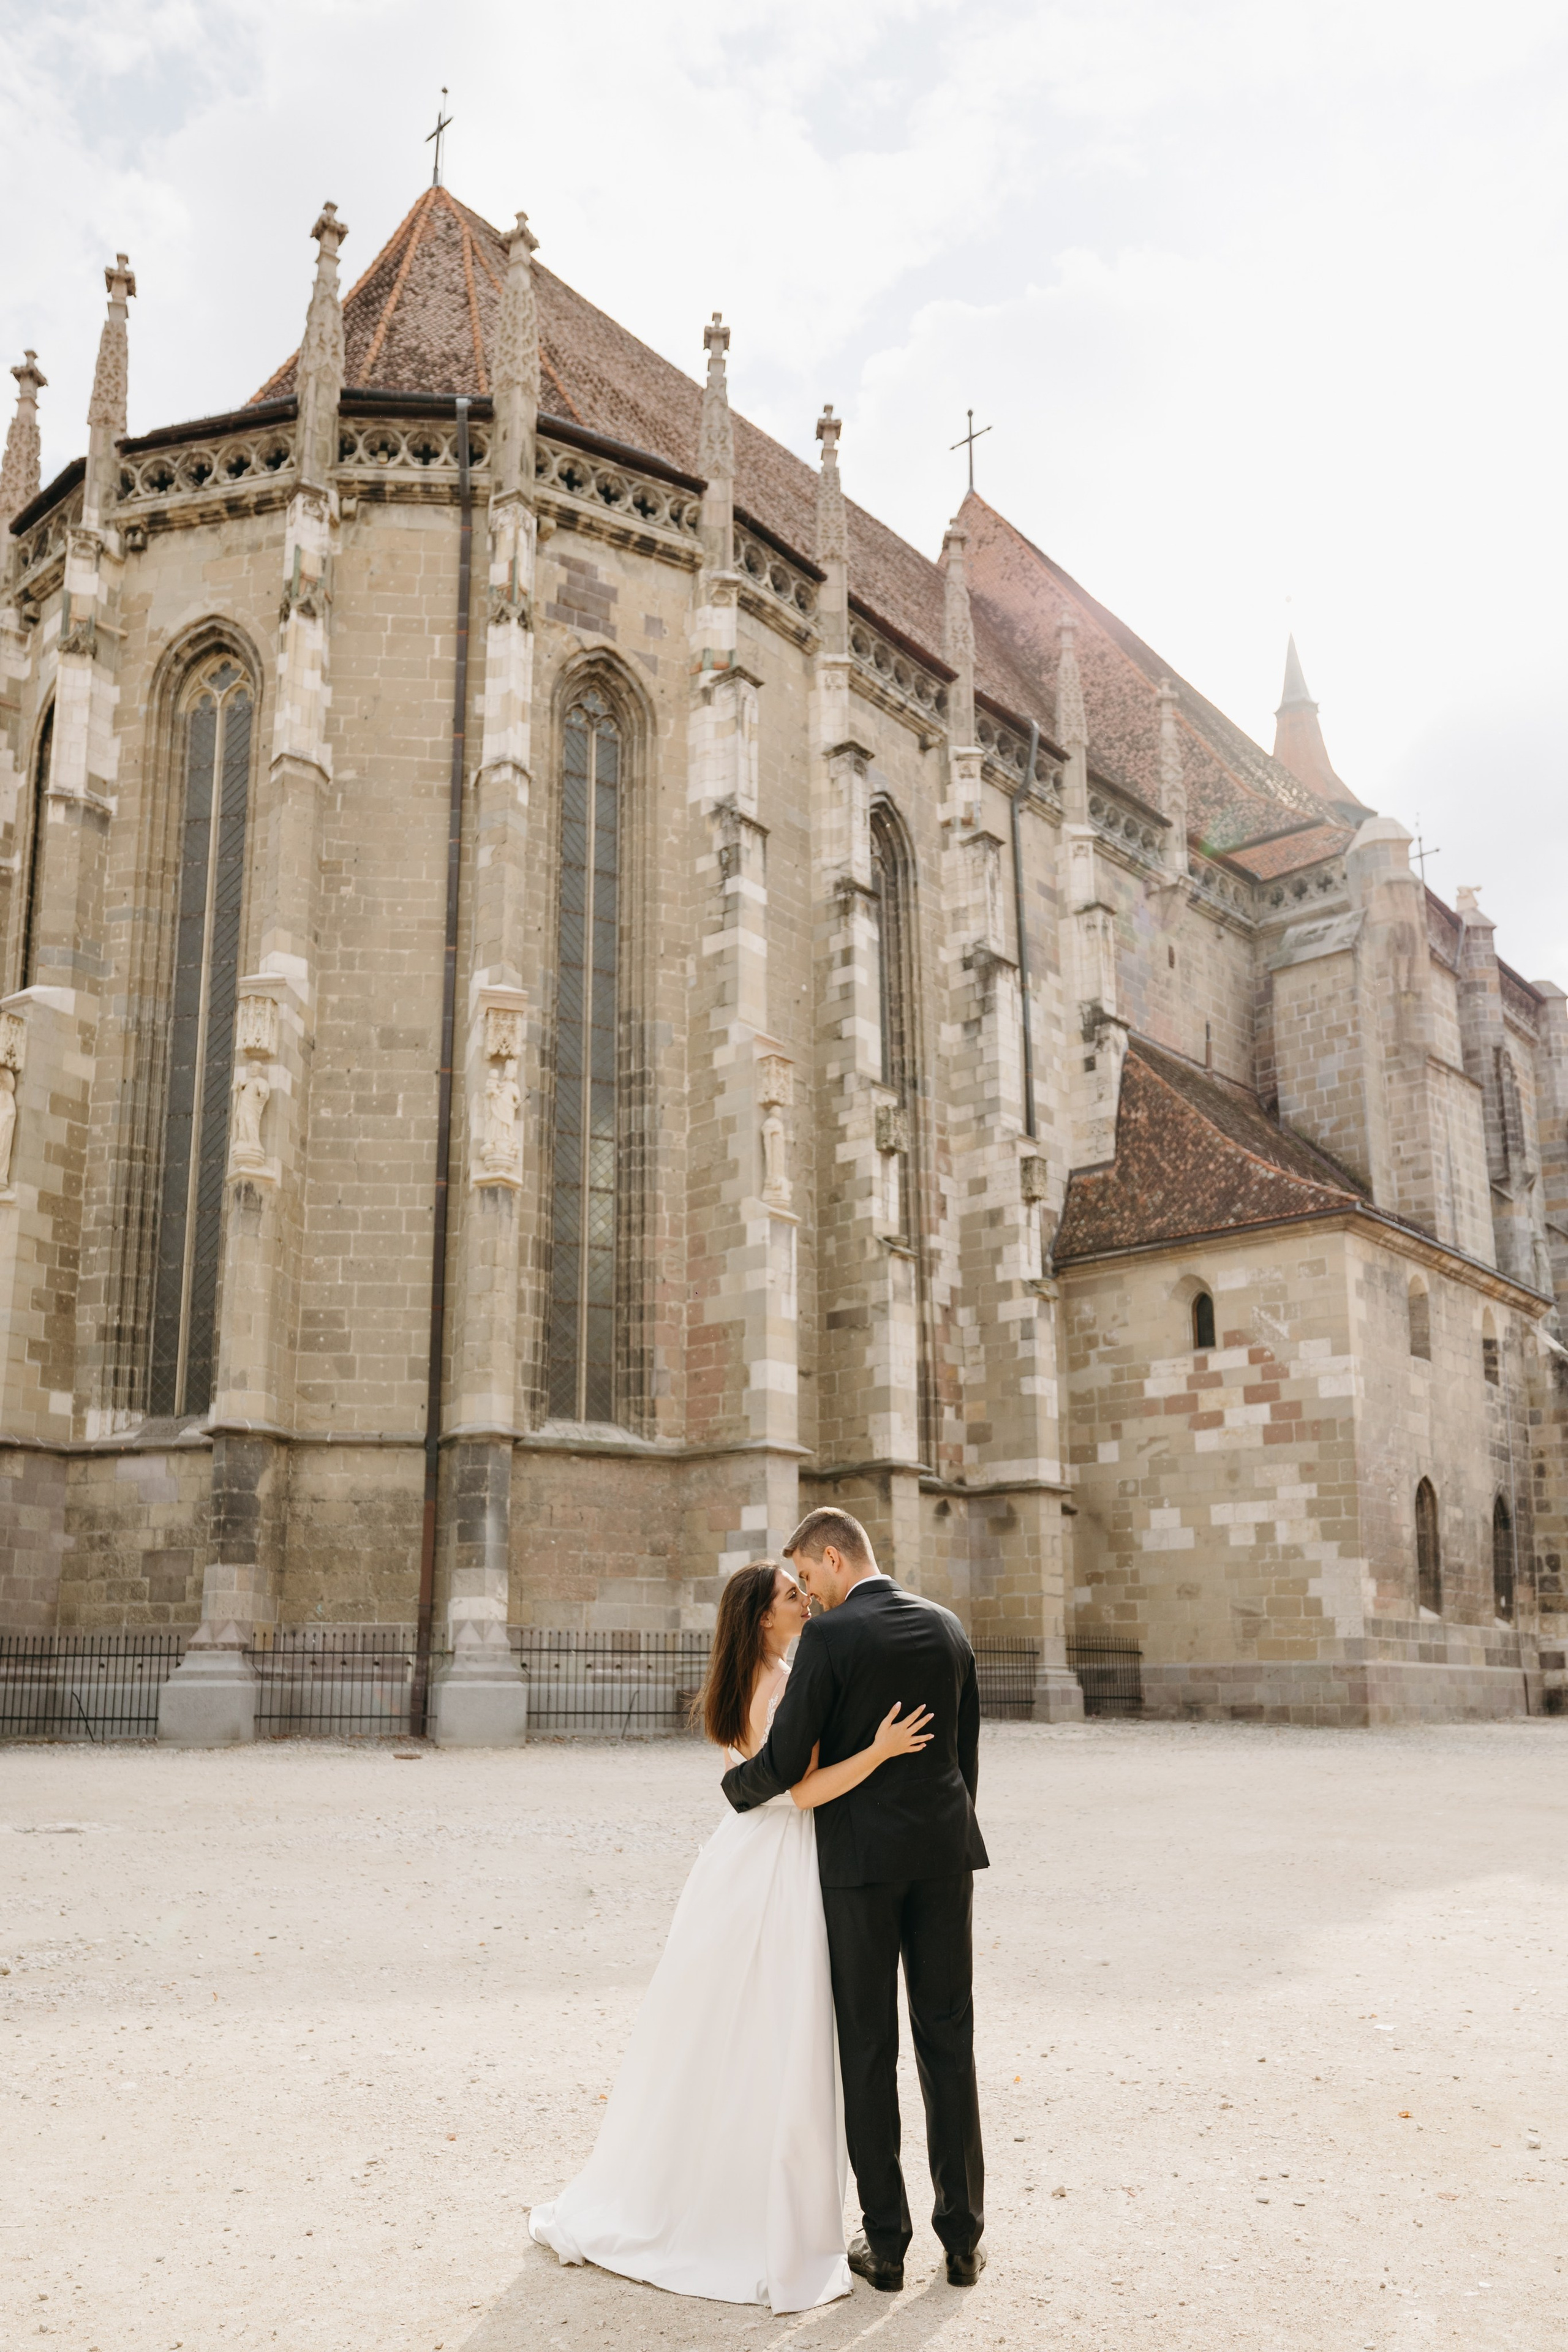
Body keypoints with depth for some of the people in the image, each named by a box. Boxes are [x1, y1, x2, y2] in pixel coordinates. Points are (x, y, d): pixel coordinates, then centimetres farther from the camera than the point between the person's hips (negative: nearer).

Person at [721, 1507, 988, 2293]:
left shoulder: (829, 1638, -14)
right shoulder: (947, 1626, 4)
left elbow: (784, 1764, -14)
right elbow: (967, 1749, 11)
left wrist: (734, 1785, 8)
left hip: (860, 1856, -4)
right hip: (944, 1852, 5)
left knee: (869, 2046, 7)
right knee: (948, 2042, 11)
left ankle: (886, 2243, 14)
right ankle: (962, 2235, 17)